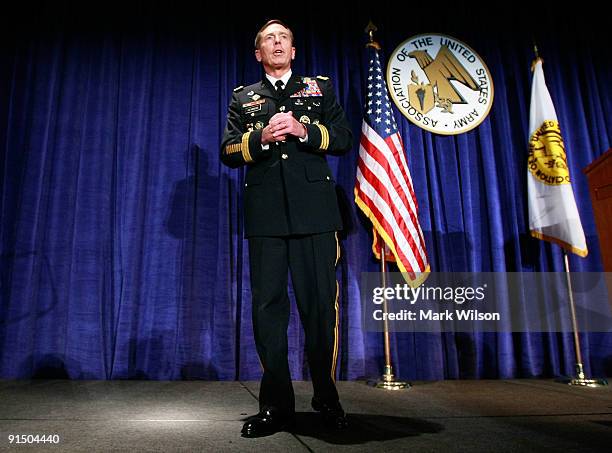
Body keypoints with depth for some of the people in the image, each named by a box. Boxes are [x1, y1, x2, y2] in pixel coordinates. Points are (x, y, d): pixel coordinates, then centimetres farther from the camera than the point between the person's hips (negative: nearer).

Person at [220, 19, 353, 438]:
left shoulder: (320, 88, 19)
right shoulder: (243, 98, 21)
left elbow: (344, 139, 9)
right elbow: (228, 152, 11)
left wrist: (303, 130, -7)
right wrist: (261, 138, -8)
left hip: (314, 211, -1)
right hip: (265, 213, 1)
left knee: (321, 303, -2)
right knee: (268, 305, 0)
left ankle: (327, 397, 14)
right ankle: (277, 405, 9)